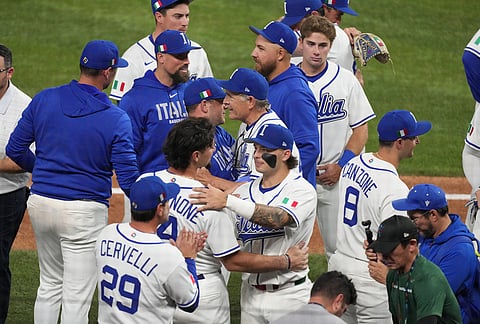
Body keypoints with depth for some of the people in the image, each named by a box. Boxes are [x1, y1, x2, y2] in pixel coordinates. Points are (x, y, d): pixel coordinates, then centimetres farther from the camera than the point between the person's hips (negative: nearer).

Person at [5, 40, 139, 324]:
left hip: (40, 203, 5)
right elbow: (128, 178, -14)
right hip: (84, 214, -5)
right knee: (76, 299, 0)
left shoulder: (44, 99, -1)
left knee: (50, 285, 23)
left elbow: (15, 149, 5)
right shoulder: (116, 119, -12)